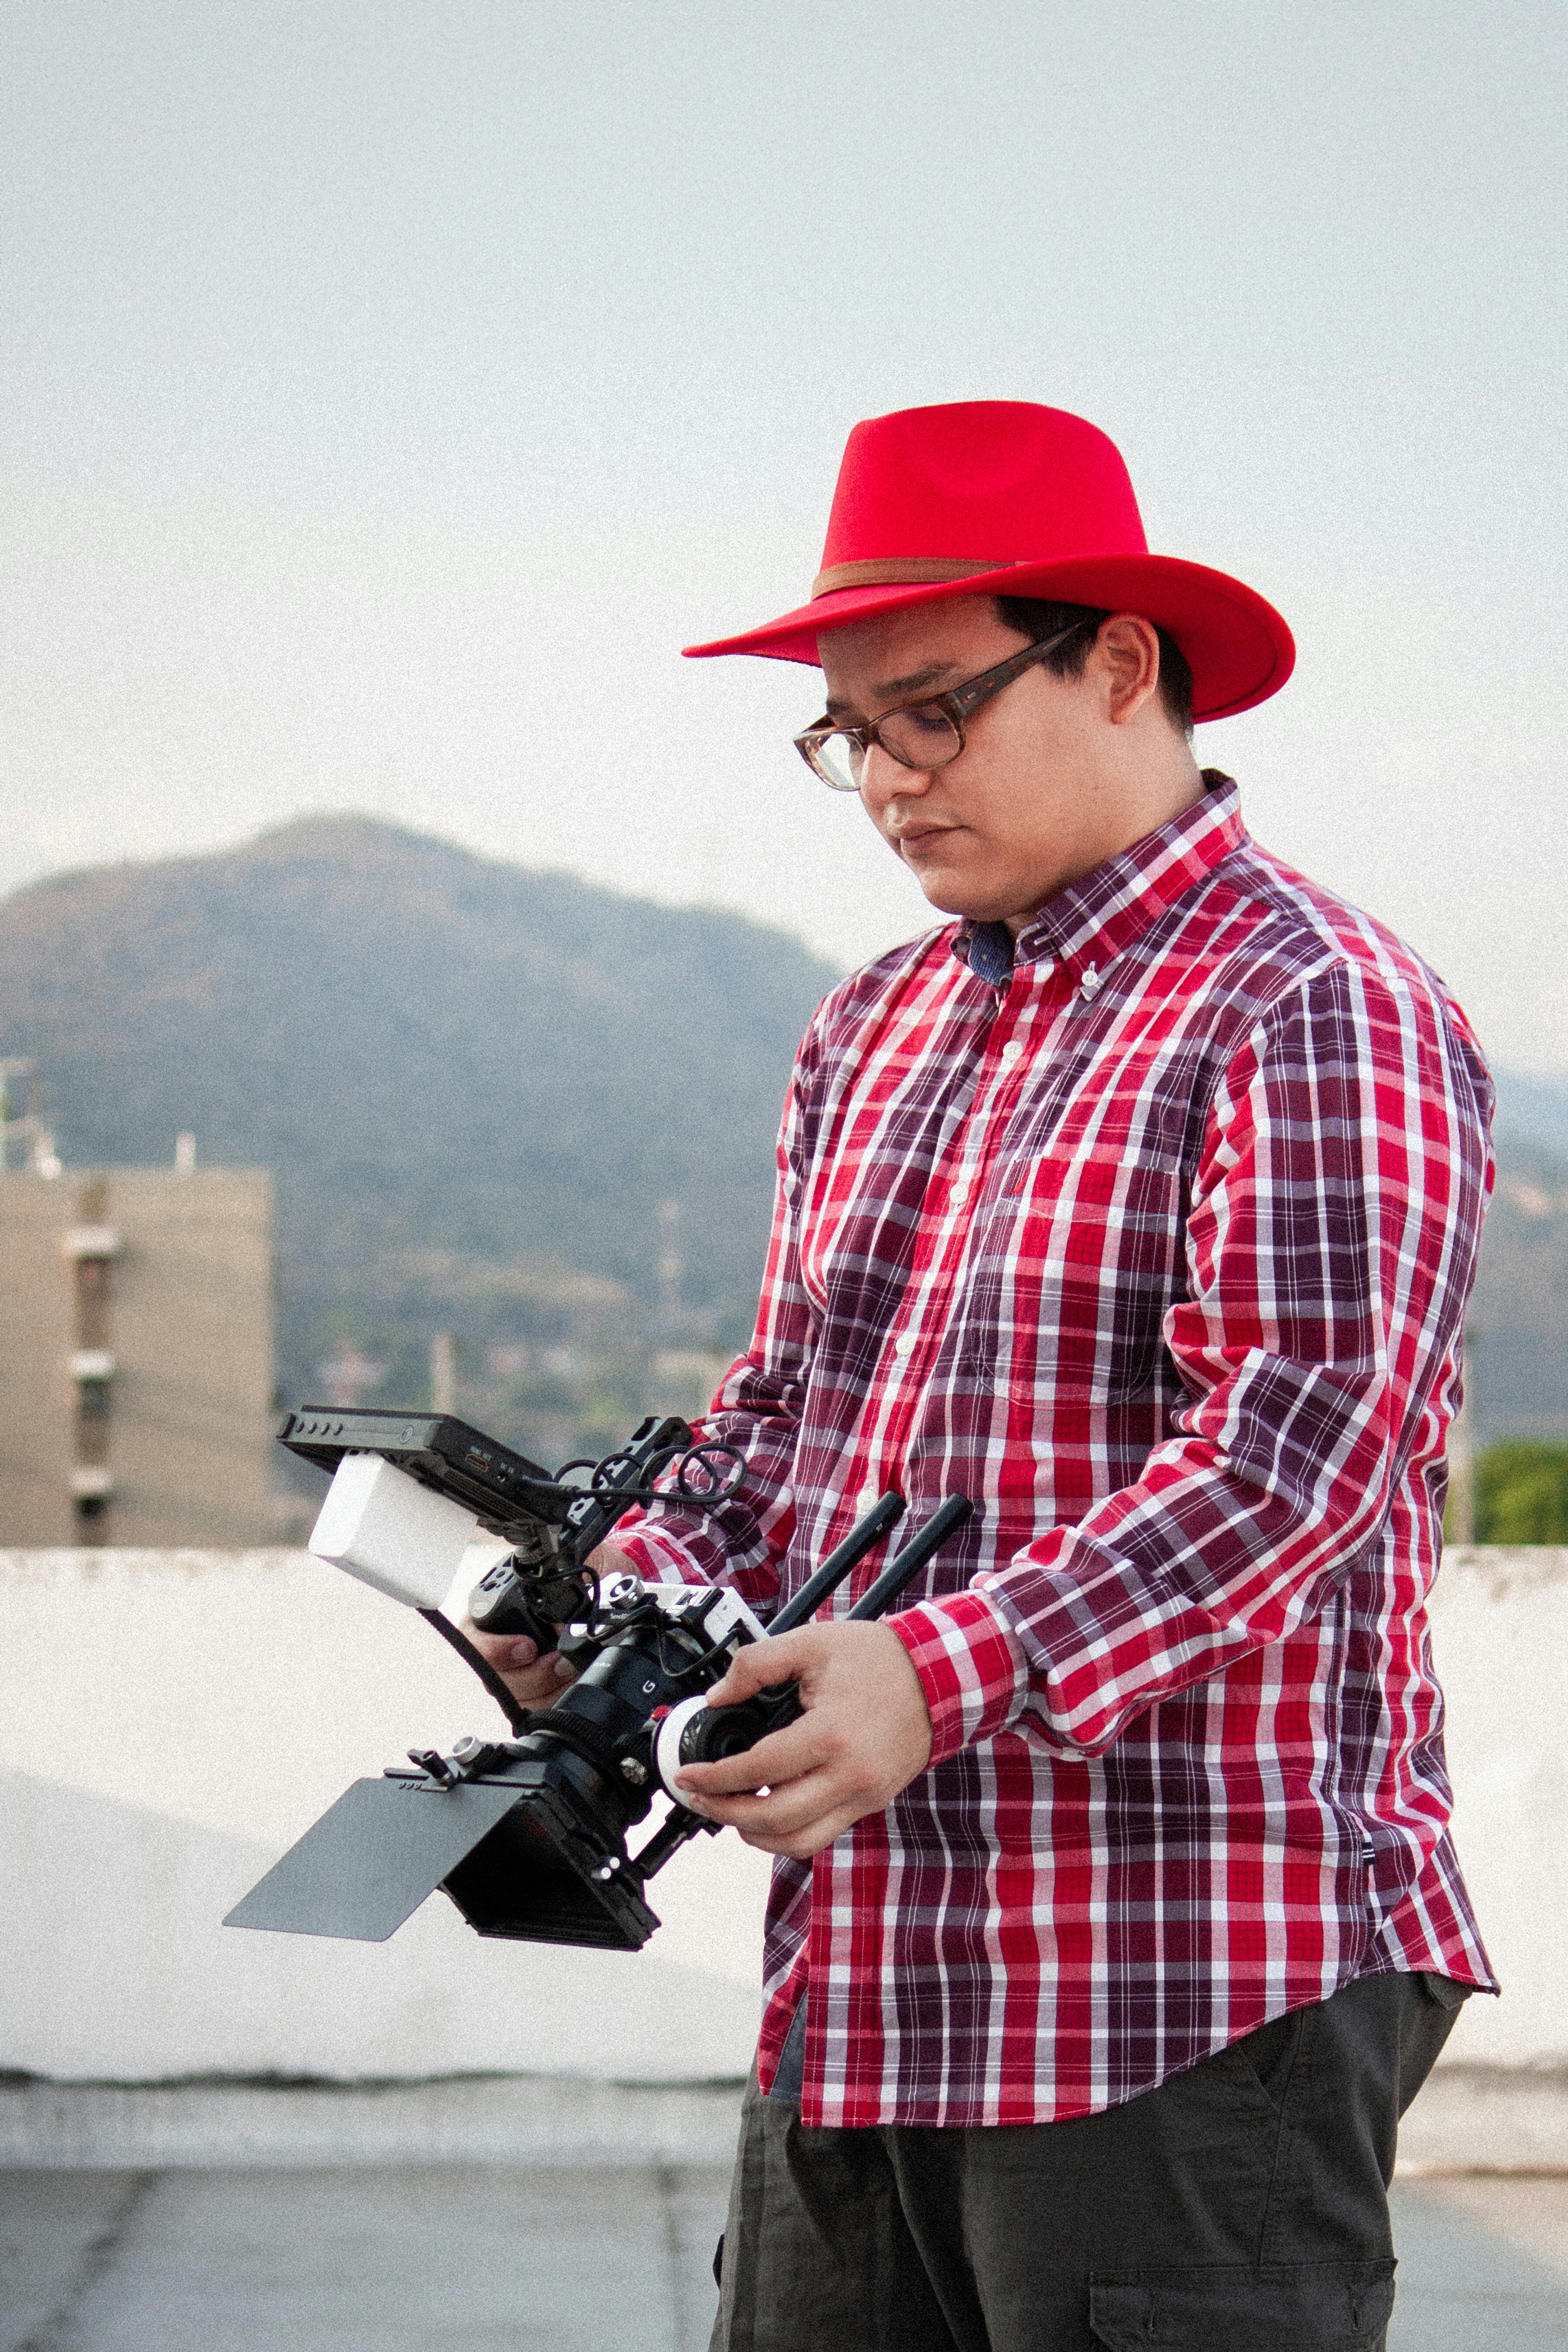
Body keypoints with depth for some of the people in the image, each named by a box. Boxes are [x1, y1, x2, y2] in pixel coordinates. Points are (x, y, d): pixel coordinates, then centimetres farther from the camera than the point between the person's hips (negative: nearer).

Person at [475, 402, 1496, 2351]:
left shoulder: (1317, 1016, -8)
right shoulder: (871, 1035, 19)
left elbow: (1299, 1447, -19)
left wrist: (947, 1668, -29)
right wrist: (648, 1586, -1)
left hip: (1197, 1988, -8)